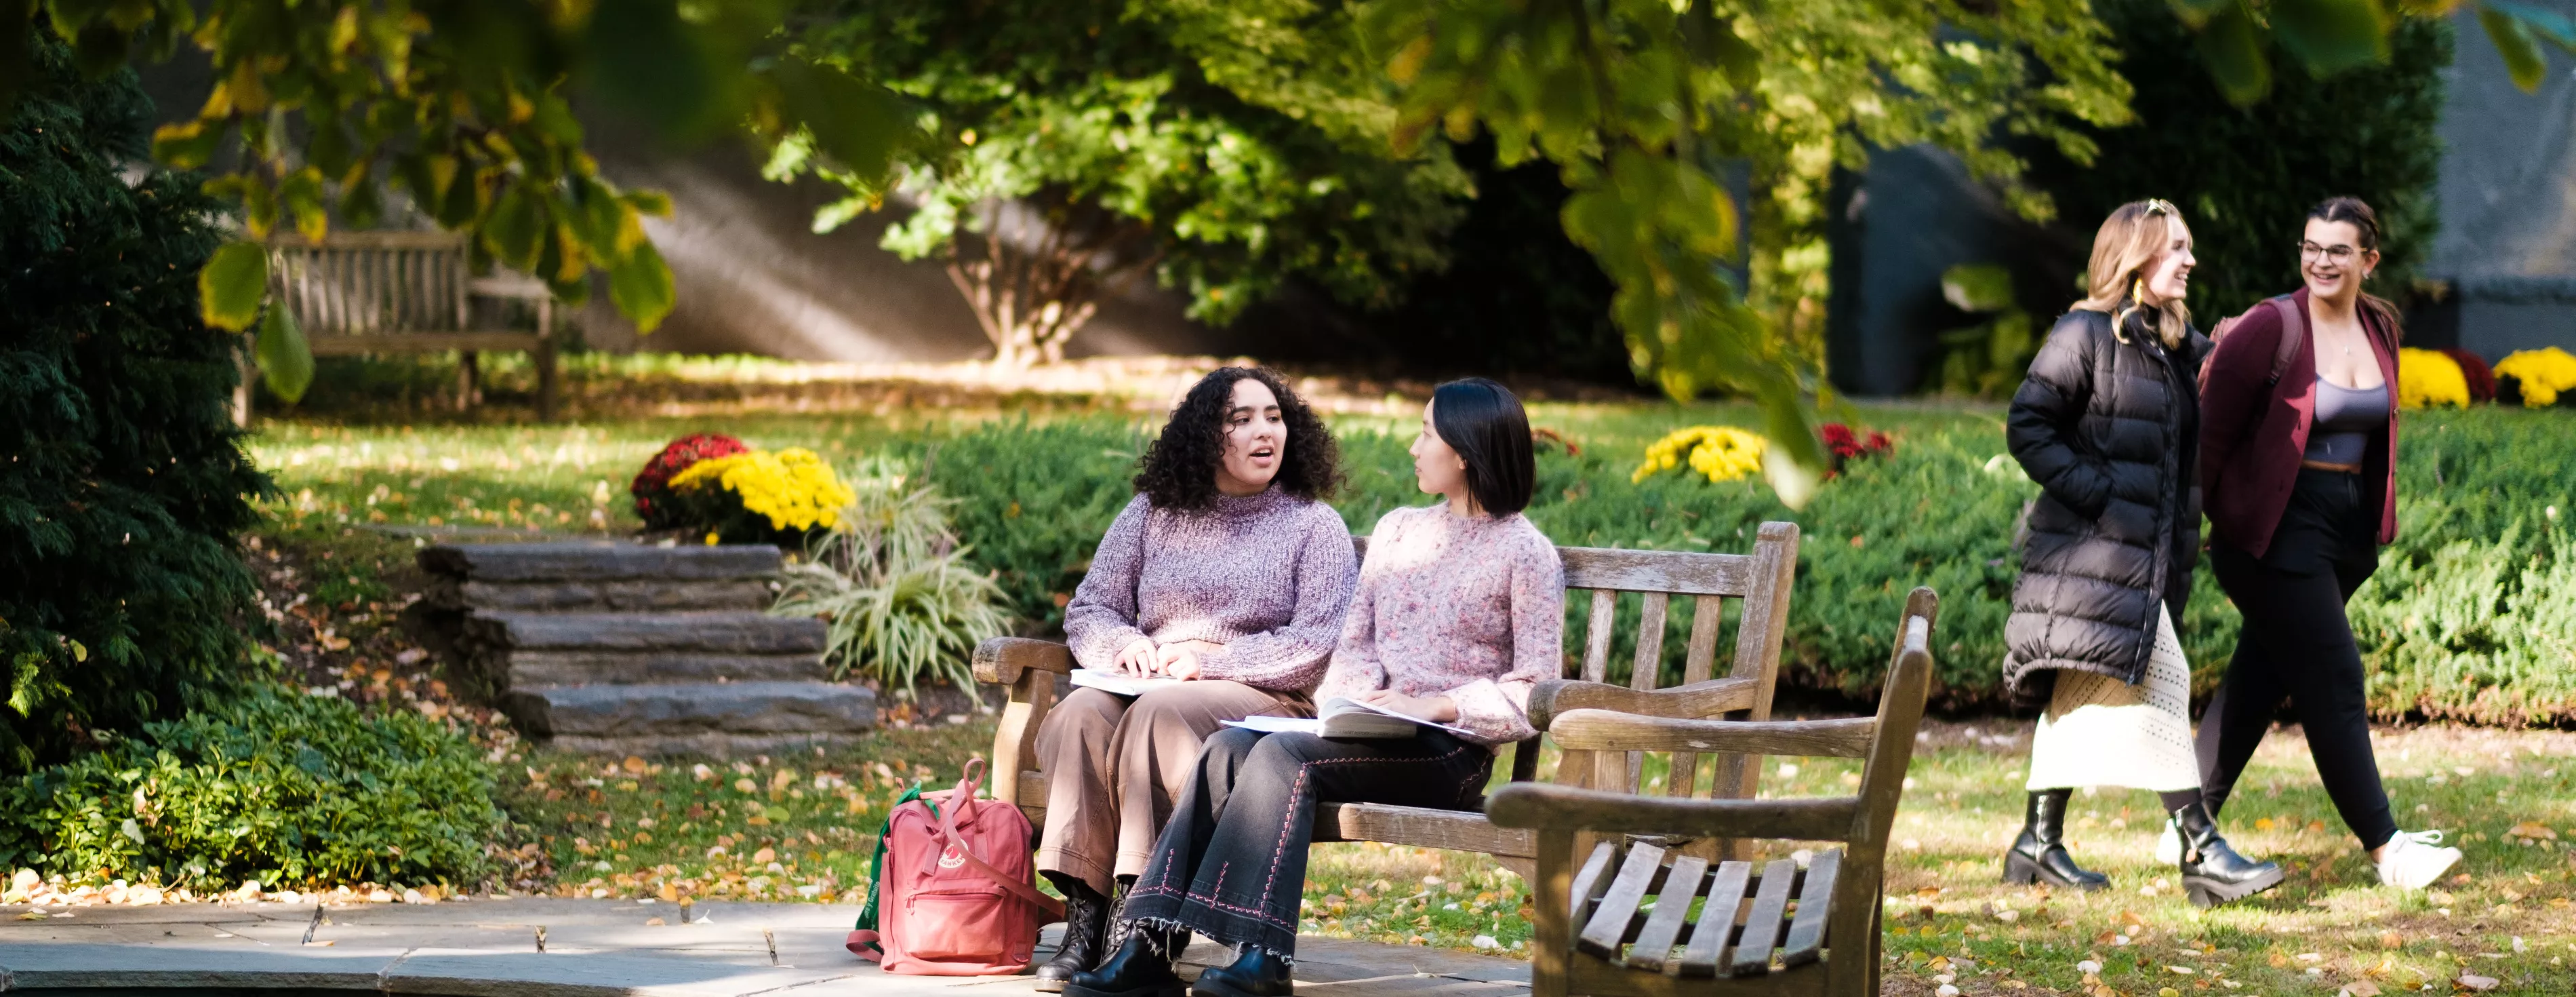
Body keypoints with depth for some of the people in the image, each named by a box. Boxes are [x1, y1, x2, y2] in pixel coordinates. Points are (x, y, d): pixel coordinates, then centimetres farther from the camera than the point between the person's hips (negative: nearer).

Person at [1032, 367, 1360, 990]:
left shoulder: (1313, 527, 7)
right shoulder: (1153, 513, 17)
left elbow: (1317, 646, -5)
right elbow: (1087, 611, 16)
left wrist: (1210, 659, -13)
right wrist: (1126, 643, -7)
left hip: (1263, 700, -3)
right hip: (1147, 683, 3)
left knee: (1159, 715, -37)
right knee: (1081, 716, -32)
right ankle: (1086, 919, -36)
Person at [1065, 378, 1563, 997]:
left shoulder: (1525, 553, -1)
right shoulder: (1397, 531, 19)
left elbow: (1536, 691, -7)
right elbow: (1355, 647, 15)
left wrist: (1434, 705, -18)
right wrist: (1351, 700, -7)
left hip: (1450, 753, -6)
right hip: (1373, 732, 6)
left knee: (1286, 754, -31)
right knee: (1230, 747, -23)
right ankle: (1152, 946, -33)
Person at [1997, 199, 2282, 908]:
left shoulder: (2179, 346, 16)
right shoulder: (2087, 334, -8)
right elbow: (2028, 427, -12)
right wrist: (2095, 494, -17)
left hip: (2149, 554, 8)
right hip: (2096, 550, -8)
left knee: (2083, 697, 11)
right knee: (2161, 685, -12)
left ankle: (2040, 842, 17)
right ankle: (2203, 852, -13)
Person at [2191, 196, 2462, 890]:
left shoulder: (2380, 329, 8)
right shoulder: (2271, 328, -13)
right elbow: (2218, 428, -9)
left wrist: (2374, 523, 18)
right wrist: (2216, 518, -6)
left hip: (2348, 526, 7)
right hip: (2280, 526, -7)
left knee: (2262, 678, 11)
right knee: (2334, 679, -8)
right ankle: (2384, 847, -6)